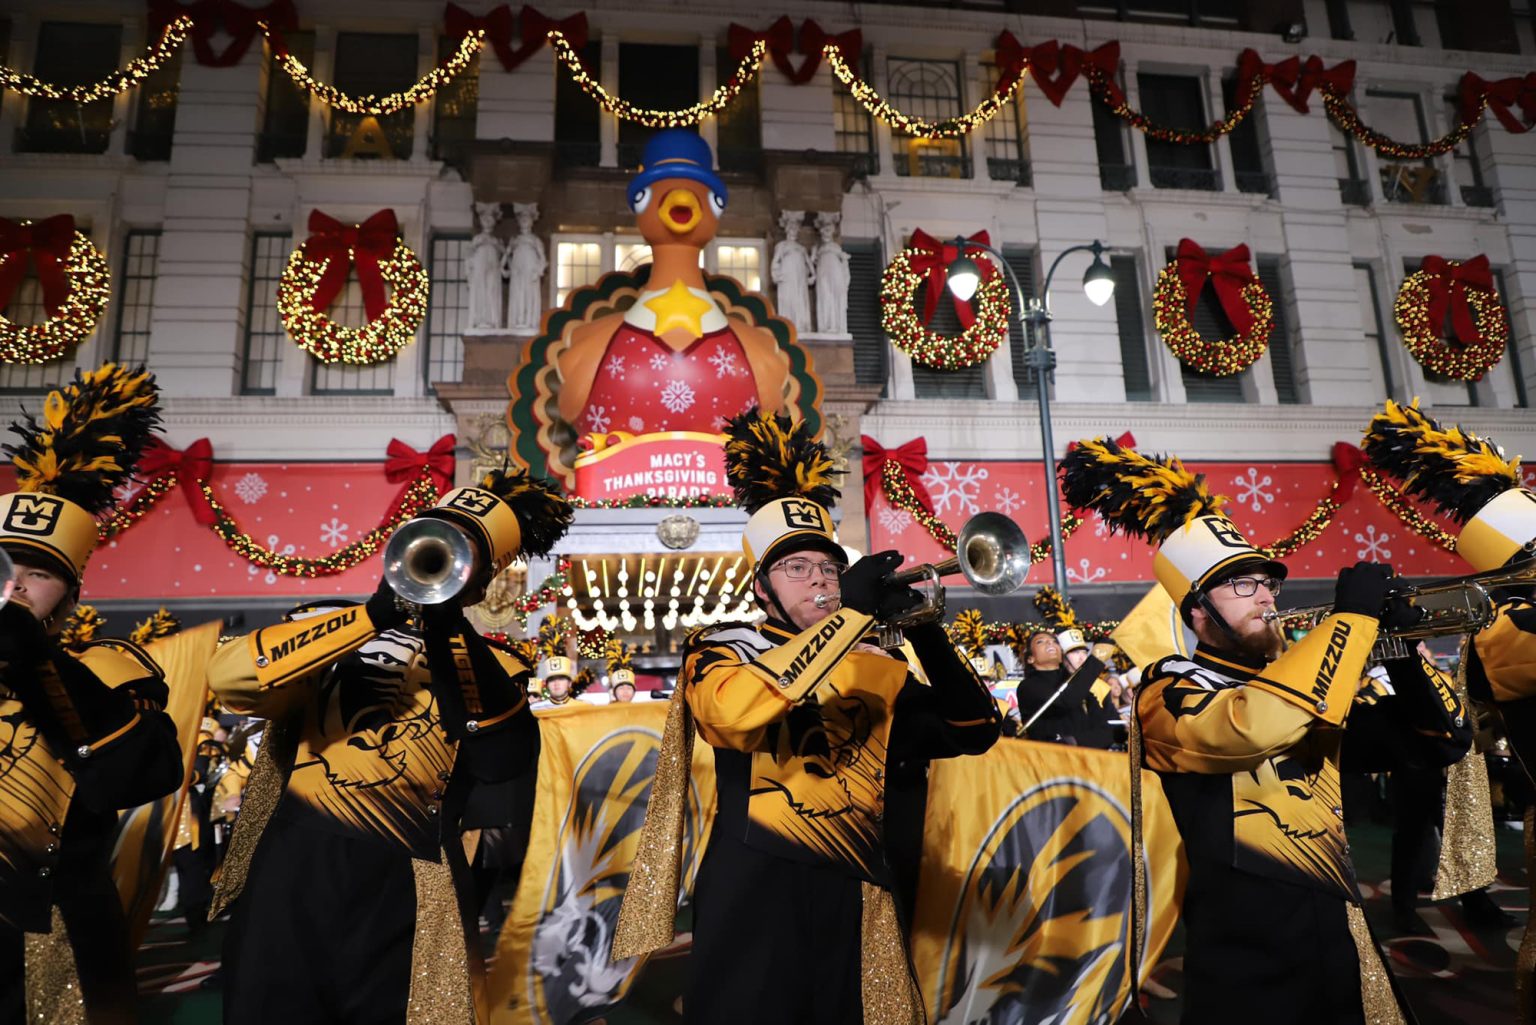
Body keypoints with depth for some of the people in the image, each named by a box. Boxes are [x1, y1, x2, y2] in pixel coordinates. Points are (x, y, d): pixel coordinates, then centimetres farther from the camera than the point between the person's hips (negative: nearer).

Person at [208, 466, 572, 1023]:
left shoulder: (490, 669, 2)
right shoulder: (328, 626, 3)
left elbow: (503, 759, -18)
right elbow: (229, 675, -15)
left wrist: (447, 630, -26)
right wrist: (375, 614, -24)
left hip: (400, 901, 0)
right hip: (291, 878, 1)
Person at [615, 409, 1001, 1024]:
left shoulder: (877, 667, 11)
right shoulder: (719, 650, 0)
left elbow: (973, 732, 5)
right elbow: (736, 710, -24)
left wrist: (929, 636, -11)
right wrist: (851, 612, -22)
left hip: (853, 898, 4)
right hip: (753, 891, -4)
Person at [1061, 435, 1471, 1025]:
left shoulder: (1307, 693, 10)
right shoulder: (1169, 693, -12)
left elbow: (1442, 740, 13)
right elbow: (1251, 725, -34)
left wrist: (1400, 645, -5)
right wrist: (1352, 614, -22)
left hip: (1346, 958, 7)